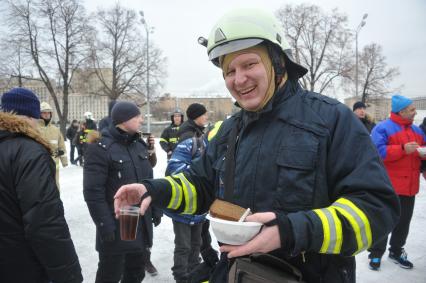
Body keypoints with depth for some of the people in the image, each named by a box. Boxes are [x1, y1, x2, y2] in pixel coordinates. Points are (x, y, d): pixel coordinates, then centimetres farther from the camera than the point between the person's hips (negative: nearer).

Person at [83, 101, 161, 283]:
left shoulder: (139, 144, 9)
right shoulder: (100, 147, -14)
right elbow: (93, 192, -18)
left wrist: (155, 208, 13)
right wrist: (105, 225, -20)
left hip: (142, 224, 7)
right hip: (116, 228, -6)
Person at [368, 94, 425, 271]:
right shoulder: (383, 128, -10)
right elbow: (378, 151, -20)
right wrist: (403, 149, -23)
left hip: (409, 186, 7)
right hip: (388, 186, -7)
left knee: (404, 222, 16)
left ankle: (396, 251, 32)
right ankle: (376, 254, 15)